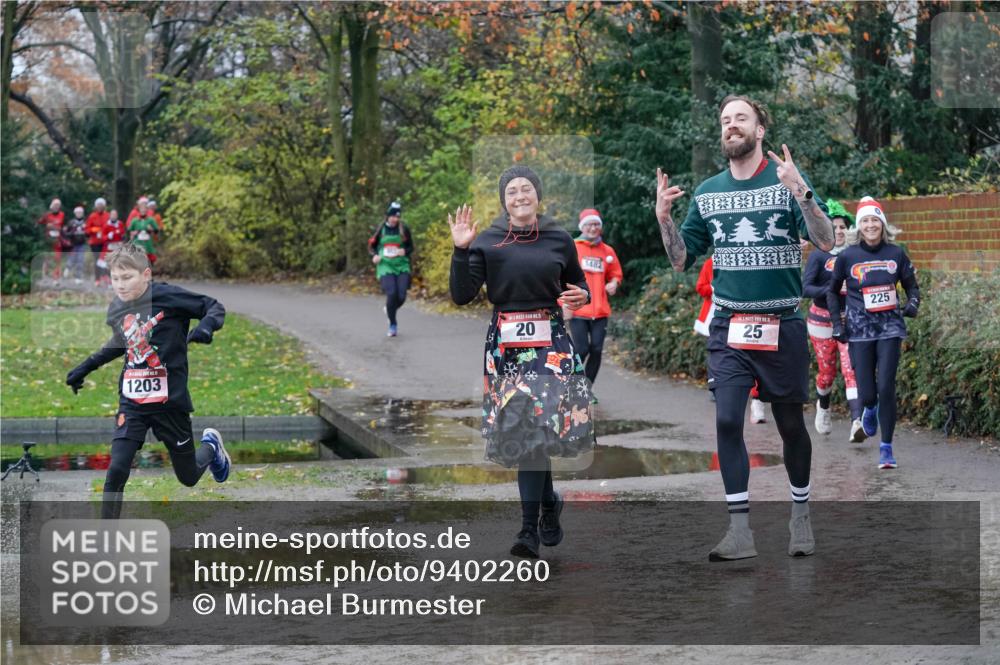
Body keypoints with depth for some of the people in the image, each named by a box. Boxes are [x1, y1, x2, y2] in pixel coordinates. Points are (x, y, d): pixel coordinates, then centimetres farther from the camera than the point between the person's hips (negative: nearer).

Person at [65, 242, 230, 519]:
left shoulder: (168, 296, -14)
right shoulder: (116, 309, 3)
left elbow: (215, 308, -5)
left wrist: (206, 326, -27)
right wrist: (85, 367, 25)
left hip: (170, 401, -3)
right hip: (131, 402, 3)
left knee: (188, 477, 13)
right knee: (117, 470, -15)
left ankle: (211, 445, 49)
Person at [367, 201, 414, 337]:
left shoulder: (404, 230, 3)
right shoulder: (380, 230, 3)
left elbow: (411, 247, 10)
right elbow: (371, 245, 13)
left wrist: (405, 251, -12)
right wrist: (374, 256, -7)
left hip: (402, 267, 1)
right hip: (385, 267, -1)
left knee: (401, 296, -11)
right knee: (391, 294, -19)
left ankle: (390, 310, 26)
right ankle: (393, 325, -2)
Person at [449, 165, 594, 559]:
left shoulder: (559, 241, 5)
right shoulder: (487, 242, 2)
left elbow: (579, 284, 20)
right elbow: (461, 295, -5)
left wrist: (582, 297, -2)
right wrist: (461, 250, -15)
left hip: (550, 343, -1)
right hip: (505, 345, 1)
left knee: (532, 427, -10)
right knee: (526, 431, 0)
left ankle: (530, 528, 0)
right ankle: (549, 503, 24)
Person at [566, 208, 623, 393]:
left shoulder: (608, 251, 9)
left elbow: (616, 274, 21)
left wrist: (613, 284, -2)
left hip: (600, 310, 4)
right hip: (577, 310, -4)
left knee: (596, 350, 0)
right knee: (582, 349, -7)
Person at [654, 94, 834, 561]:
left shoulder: (787, 180, -4)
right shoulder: (707, 193, 8)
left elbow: (825, 241, -15)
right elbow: (681, 259, 12)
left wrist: (800, 191, -29)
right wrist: (663, 218, -5)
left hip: (782, 326, -2)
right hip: (728, 328, 3)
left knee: (790, 424, 8)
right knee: (727, 421, -8)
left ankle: (800, 515, 27)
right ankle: (739, 530, -5)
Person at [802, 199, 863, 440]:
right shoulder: (818, 256, -6)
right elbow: (805, 288, -15)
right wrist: (831, 290, -29)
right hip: (822, 319, -1)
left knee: (851, 369, -13)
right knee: (827, 371, 9)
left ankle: (857, 422, -23)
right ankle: (823, 407, 41)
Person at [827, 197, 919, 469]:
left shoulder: (896, 254, 2)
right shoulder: (847, 256, -1)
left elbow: (911, 286, 13)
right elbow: (832, 291, 12)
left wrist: (913, 303, -8)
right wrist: (837, 323, 3)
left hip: (889, 326, 0)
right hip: (859, 330, 0)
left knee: (886, 387, -9)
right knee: (866, 393, -2)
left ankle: (886, 448, 2)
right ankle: (870, 409, 38)